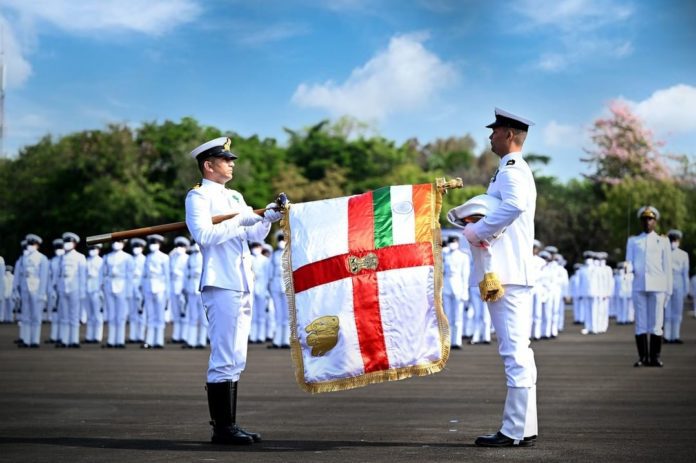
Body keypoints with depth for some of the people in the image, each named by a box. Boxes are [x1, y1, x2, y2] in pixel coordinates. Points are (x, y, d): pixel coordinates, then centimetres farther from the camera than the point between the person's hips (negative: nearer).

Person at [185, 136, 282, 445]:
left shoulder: (235, 197, 21)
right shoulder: (198, 197, -4)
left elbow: (254, 236, 17)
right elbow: (203, 235, -18)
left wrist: (267, 219, -1)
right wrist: (238, 221, -17)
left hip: (242, 285, 9)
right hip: (221, 285, -9)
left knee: (235, 359, 10)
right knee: (225, 358, -10)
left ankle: (228, 425, 15)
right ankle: (222, 428, -7)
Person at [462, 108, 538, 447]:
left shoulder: (511, 171, -10)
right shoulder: (516, 170, 24)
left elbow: (514, 204, -31)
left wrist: (479, 230, -22)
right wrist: (477, 227, 5)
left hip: (506, 274, -11)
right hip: (513, 273, 11)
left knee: (514, 350, -10)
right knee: (518, 350, 11)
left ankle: (515, 431, -10)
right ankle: (524, 428, 16)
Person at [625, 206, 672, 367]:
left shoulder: (663, 241, 10)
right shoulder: (633, 241, 15)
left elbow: (667, 267, 7)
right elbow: (629, 261, 6)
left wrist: (668, 290, 1)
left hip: (657, 287, -1)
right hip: (639, 286, 1)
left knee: (656, 323, -3)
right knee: (641, 323, 0)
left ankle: (655, 357, 1)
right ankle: (643, 357, 2)